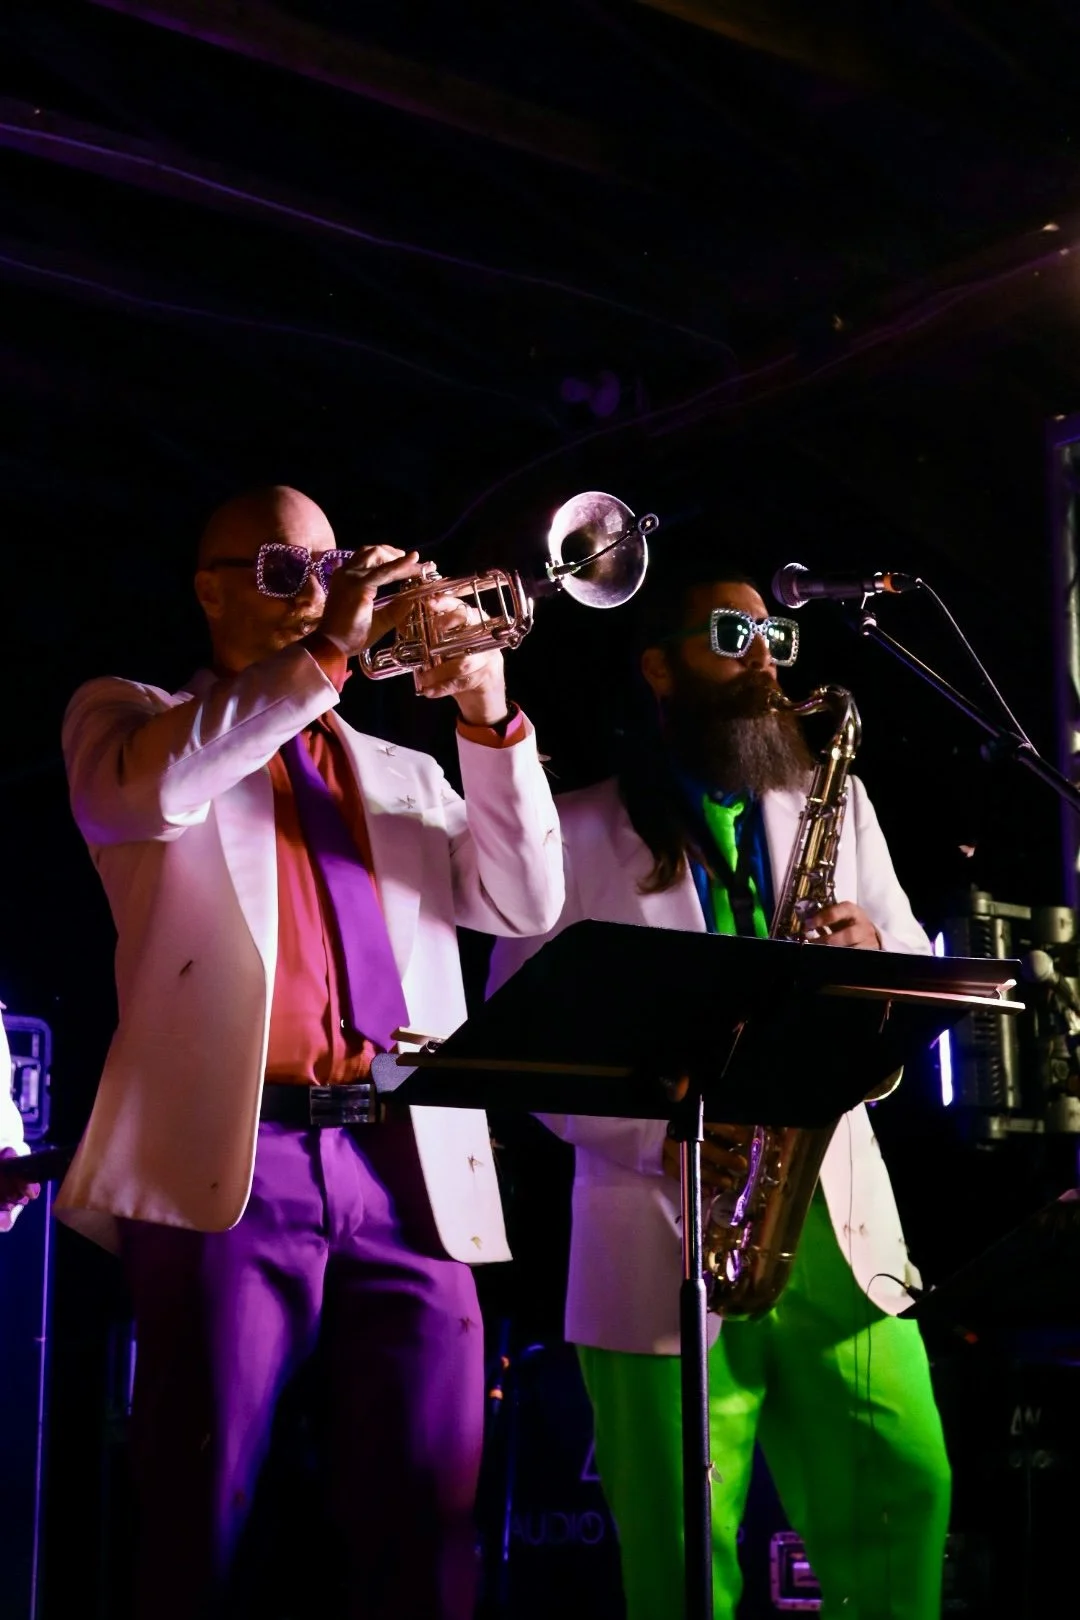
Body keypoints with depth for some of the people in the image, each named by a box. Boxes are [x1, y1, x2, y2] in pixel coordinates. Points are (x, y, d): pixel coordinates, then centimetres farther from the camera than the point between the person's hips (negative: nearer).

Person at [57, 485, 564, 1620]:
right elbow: (149, 788, -11)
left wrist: (488, 721, 2)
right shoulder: (127, 714, 15)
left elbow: (522, 903, 13)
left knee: (426, 1522, -2)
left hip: (414, 1178, 4)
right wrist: (324, 654, -11)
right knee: (205, 1519, -6)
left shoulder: (400, 777, 27)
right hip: (235, 1159, -4)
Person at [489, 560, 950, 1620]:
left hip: (832, 1217, 3)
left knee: (904, 1488, -7)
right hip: (663, 1231, -3)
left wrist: (873, 951, -8)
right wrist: (650, 1134, -14)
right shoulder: (577, 831, 7)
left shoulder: (831, 802, 18)